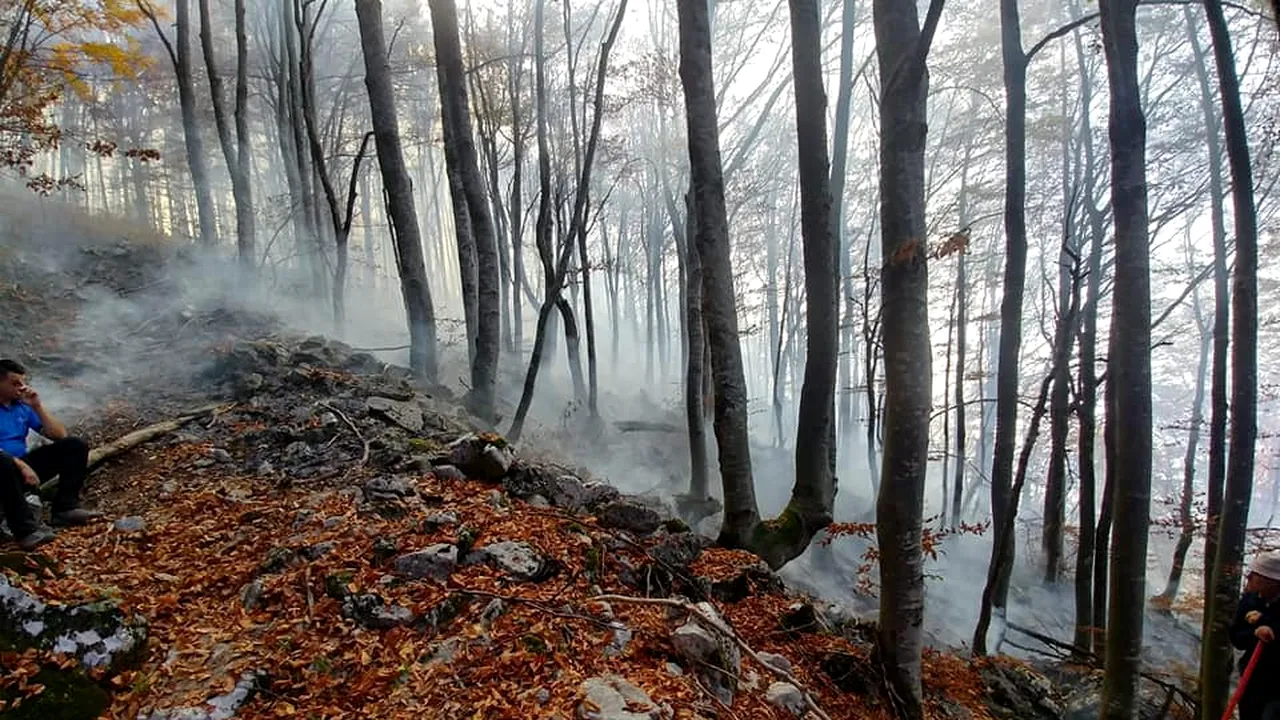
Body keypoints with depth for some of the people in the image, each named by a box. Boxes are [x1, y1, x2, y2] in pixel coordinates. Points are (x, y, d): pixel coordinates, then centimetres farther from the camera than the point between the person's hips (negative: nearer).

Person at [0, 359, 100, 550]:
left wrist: (37, 406, -4)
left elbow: (60, 435, 4)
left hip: (22, 464, 7)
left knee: (76, 446, -7)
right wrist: (21, 465, -29)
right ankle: (26, 527, -39)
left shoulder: (23, 406, 9)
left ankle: (65, 507, -17)